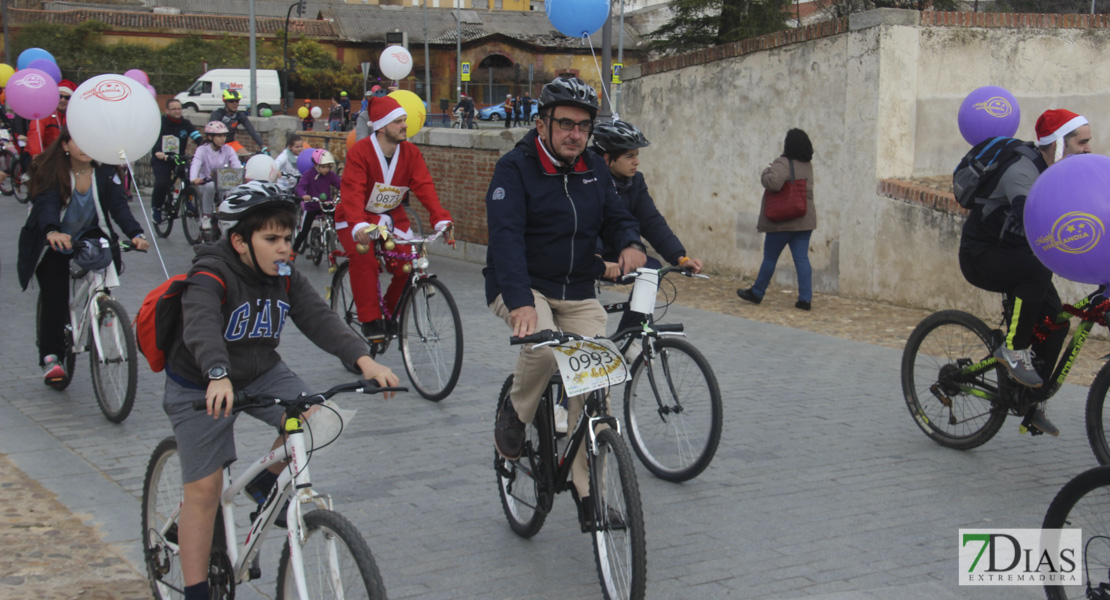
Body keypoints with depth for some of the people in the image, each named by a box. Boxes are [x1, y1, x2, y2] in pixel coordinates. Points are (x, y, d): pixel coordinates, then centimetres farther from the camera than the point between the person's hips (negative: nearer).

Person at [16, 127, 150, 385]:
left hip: (89, 237, 2)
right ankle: (50, 357, -6)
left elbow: (118, 204, -20)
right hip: (52, 242, -2)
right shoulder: (51, 170, -18)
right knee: (54, 296, -14)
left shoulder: (104, 170, -10)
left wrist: (135, 233, -39)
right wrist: (52, 232, -55)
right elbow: (47, 204, -33)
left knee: (110, 257, -27)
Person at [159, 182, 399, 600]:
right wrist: (219, 376, -63)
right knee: (204, 489, -4)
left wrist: (363, 360, -36)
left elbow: (319, 319, -19)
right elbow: (202, 327, -43)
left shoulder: (286, 279, -7)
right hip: (202, 388, -5)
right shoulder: (211, 276, -25)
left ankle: (265, 483, 9)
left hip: (261, 373, 5)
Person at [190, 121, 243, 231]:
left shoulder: (228, 149, 2)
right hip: (205, 184, -2)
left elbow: (237, 164, -14)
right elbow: (195, 165, -24)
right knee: (210, 186, -37)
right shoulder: (202, 150, -6)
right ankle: (205, 217, -20)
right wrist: (194, 179, -45)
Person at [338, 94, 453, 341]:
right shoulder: (360, 151, -20)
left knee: (409, 264, -15)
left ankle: (391, 313, 11)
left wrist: (441, 219, -31)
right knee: (365, 260, -31)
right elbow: (352, 191, -31)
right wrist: (359, 225, -49)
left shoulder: (410, 152, -7)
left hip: (392, 217, 4)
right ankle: (370, 320, -21)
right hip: (357, 220, -4)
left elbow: (424, 187, -15)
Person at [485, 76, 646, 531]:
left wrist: (631, 244, -19)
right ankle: (515, 414, -4)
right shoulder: (515, 168, -13)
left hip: (578, 294, 5)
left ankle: (588, 489, 4)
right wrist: (520, 302, -39)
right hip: (521, 289, -5)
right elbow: (506, 237, -24)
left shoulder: (593, 169, 6)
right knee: (544, 345, -35)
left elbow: (615, 215, 8)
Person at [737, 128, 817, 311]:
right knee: (802, 258, 3)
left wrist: (766, 172, -12)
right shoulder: (808, 166, 9)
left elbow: (773, 182, -34)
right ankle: (805, 298, -3)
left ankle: (757, 293, 22)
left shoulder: (782, 164, -17)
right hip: (804, 220, 6)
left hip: (783, 221, -6)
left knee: (770, 257, 8)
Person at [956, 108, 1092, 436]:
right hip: (981, 256, -9)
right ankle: (1013, 349, -19)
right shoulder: (1022, 171, -26)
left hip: (1014, 253, 9)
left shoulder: (1061, 172, 2)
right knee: (1038, 270, -36)